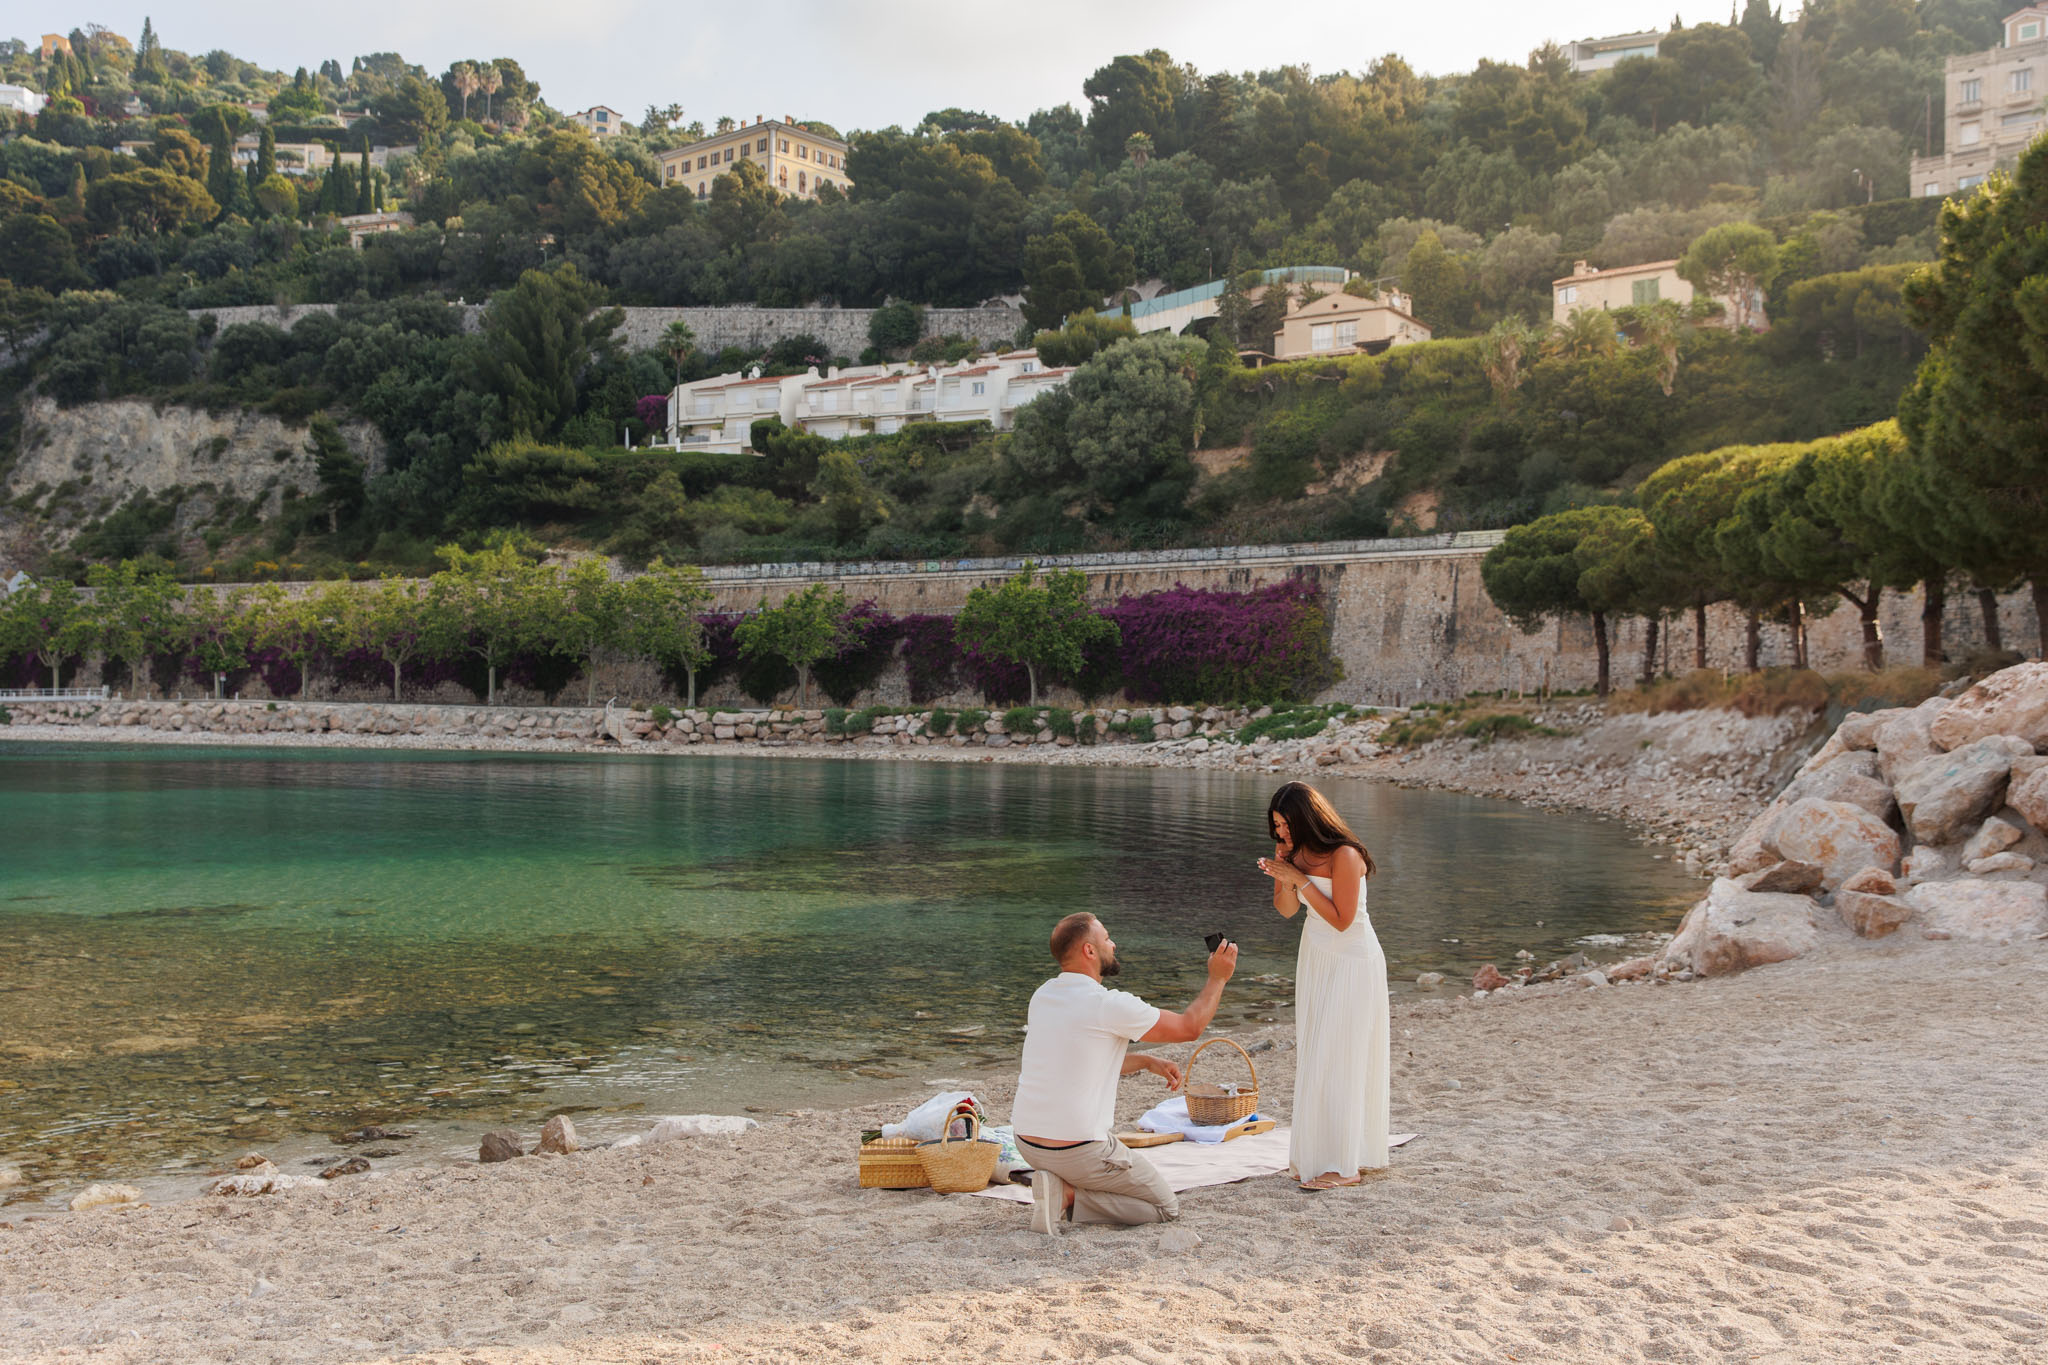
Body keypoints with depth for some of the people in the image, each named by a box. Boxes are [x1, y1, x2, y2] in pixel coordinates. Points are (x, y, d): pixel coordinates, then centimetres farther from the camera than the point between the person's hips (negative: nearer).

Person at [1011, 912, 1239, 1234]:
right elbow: (1189, 1027, -3)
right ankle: (1069, 1197, -8)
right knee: (1167, 1208, 9)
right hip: (1078, 1152, -7)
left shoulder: (1042, 996, 7)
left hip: (1027, 1143, 7)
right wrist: (1217, 978, 10)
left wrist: (1146, 1061, 21)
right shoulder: (1108, 1005, -16)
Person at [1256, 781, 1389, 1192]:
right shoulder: (1297, 852, 2)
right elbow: (1286, 910, 9)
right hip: (1315, 958, 8)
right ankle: (1317, 1155, 13)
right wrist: (1282, 877, -10)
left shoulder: (1344, 856, -21)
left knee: (1338, 1061, -8)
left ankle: (1343, 1165, -2)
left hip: (1352, 963, -8)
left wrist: (1301, 879, -23)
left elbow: (1341, 919, -21)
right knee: (1312, 1057, 7)